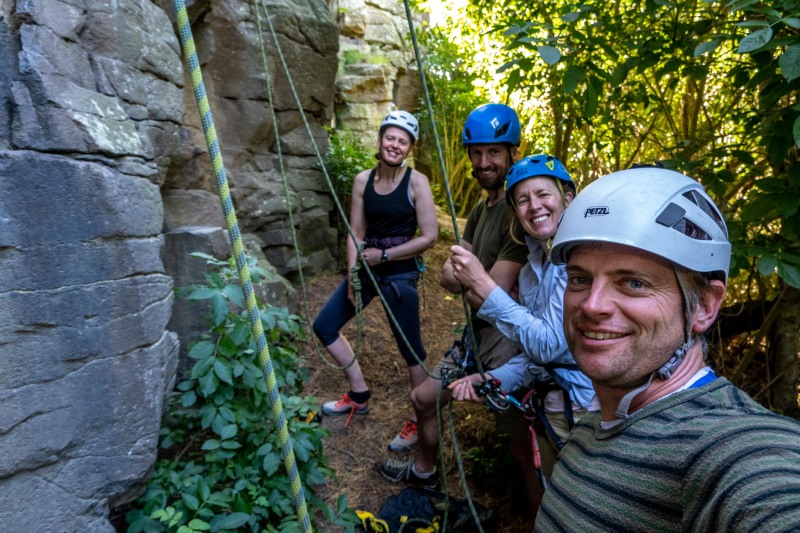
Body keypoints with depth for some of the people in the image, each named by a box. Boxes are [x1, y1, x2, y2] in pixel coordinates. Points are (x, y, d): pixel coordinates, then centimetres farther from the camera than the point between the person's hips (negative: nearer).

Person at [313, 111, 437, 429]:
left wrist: (385, 255, -13)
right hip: (367, 266, 6)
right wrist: (352, 277, -6)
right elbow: (356, 233, 3)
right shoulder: (362, 181, 2)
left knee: (410, 348, 1)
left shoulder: (416, 182, -10)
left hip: (401, 272, -5)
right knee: (324, 326, 8)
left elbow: (429, 237, -13)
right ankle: (359, 394, 24)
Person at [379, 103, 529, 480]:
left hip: (505, 334, -9)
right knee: (423, 397, 19)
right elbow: (449, 273, 4)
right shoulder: (480, 210, 9)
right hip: (479, 329, 9)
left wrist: (457, 276, -10)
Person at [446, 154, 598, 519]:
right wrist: (493, 379, -9)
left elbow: (550, 344, -24)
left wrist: (483, 285, -24)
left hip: (589, 410, -7)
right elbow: (536, 353, 8)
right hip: (551, 406, 7)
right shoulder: (532, 270, 6)